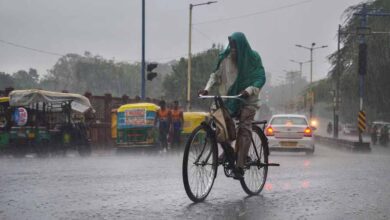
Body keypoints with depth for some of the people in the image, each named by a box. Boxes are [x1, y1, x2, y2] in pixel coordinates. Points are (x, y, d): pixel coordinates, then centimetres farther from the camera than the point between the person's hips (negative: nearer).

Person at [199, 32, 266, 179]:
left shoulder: (253, 58, -5)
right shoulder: (225, 58, 2)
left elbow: (260, 78, -10)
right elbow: (216, 75, 7)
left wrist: (249, 90, -27)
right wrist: (207, 88, -9)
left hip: (247, 100, -3)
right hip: (229, 97, 3)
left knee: (244, 131, -13)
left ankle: (239, 166, -15)